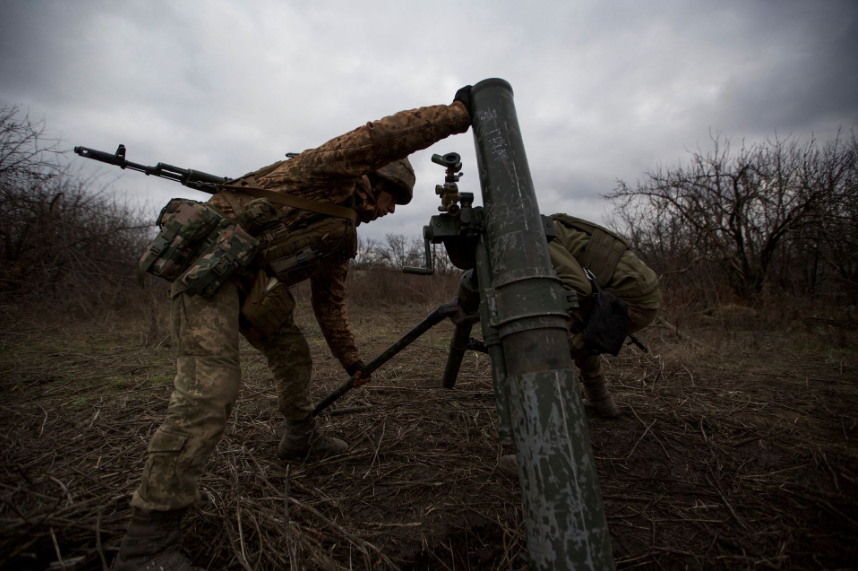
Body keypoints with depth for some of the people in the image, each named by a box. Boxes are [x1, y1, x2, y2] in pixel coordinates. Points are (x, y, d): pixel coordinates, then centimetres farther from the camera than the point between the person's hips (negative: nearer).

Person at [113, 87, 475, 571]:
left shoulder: (344, 235, 15)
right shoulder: (334, 174, -8)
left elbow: (330, 303, 21)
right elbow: (381, 137, -28)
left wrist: (351, 358, 22)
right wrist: (457, 113, -16)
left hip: (256, 283, 10)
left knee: (294, 355, 16)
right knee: (211, 389, -18)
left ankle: (302, 438, 40)